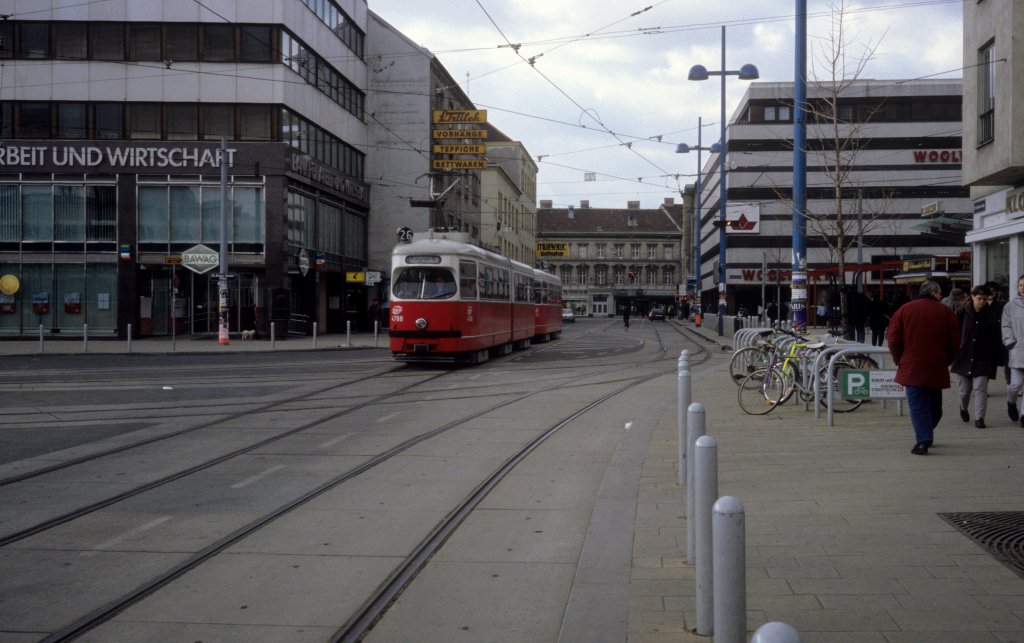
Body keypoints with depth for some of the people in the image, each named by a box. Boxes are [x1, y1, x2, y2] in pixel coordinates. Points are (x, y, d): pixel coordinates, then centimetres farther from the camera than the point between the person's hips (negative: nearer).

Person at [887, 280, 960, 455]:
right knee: (934, 404, 17)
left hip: (912, 368, -1)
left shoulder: (904, 310, 1)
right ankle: (926, 437, 26)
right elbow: (955, 342, 2)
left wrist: (900, 361, 10)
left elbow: (894, 340, -2)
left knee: (917, 404, -4)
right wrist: (946, 362, 15)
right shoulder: (946, 312, 2)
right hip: (937, 369, 1)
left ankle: (923, 441, -16)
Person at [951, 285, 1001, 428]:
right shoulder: (962, 313, -5)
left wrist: (996, 360, -3)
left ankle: (979, 418, -6)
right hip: (964, 356, 1)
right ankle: (963, 408, 41)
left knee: (981, 388, -9)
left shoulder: (991, 316, -3)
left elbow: (997, 340, 0)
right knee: (965, 388, 13)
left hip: (983, 359, -1)